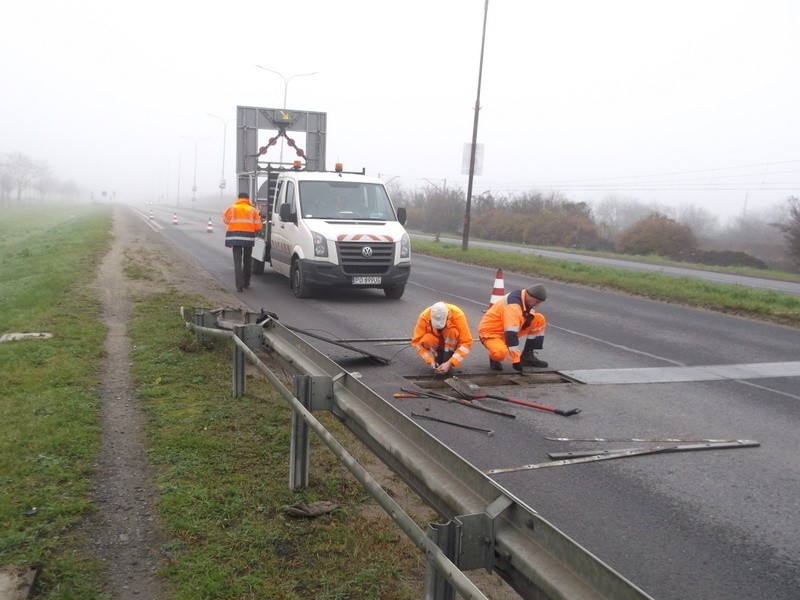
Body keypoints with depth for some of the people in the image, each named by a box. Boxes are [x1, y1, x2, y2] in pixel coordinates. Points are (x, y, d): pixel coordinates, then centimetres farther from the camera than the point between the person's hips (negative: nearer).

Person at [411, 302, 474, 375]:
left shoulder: (458, 316, -31)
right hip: (435, 344, 1)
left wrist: (450, 363, -37)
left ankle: (447, 360, -18)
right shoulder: (424, 317, -27)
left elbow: (467, 342, -30)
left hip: (453, 343, -1)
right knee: (427, 339, -32)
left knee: (453, 331, -32)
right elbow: (417, 341, -21)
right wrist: (430, 360, -32)